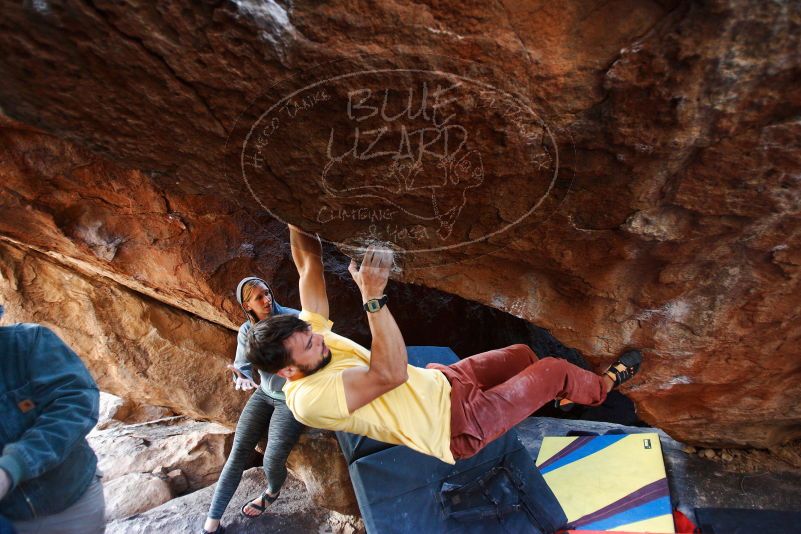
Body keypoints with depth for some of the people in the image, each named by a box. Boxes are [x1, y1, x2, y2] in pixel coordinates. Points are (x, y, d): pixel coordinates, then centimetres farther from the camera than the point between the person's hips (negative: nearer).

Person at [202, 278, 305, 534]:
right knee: (238, 453, -3)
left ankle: (272, 492, 22)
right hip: (265, 394, 4)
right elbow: (242, 367, -5)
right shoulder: (246, 331, -2)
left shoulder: (292, 318, -17)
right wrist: (242, 379, -30)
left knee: (272, 460, -15)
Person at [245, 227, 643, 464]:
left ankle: (548, 397, 52)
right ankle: (601, 387, 34)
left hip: (438, 382, 8)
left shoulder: (308, 332, -7)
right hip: (457, 426, -8)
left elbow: (309, 262, -6)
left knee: (522, 354, 20)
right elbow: (390, 374, -39)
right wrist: (373, 296, -45)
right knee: (555, 369, 1)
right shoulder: (310, 400, -30)